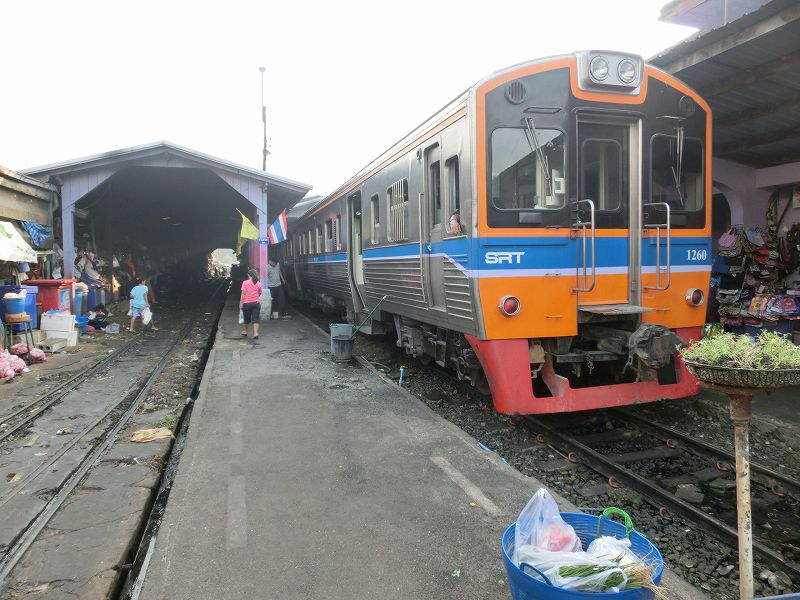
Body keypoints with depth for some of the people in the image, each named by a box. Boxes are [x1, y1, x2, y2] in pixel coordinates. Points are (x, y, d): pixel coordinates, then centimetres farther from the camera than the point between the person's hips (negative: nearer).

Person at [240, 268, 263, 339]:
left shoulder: (245, 283, -7)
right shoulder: (259, 284, 3)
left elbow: (243, 294, -10)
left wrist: (241, 303, -6)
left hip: (247, 303, -1)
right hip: (256, 303, 1)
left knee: (246, 319, 15)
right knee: (255, 320, -1)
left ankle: (244, 332, 32)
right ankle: (255, 334, -11)